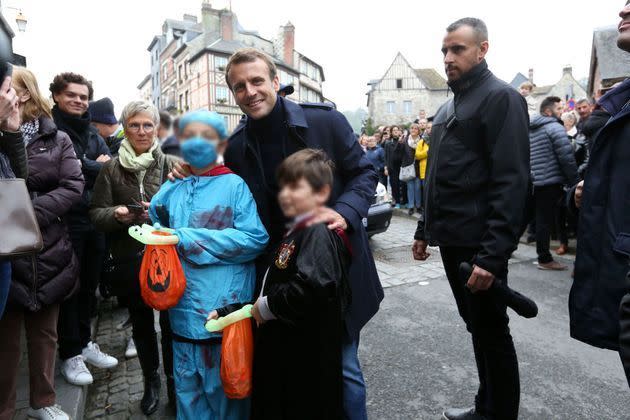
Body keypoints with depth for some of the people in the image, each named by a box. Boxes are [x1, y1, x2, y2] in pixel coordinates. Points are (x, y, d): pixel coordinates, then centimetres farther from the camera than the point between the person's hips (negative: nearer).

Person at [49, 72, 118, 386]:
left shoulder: (92, 134, 15)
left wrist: (83, 167, -11)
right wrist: (94, 167, -6)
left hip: (94, 218, 6)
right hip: (66, 220, -6)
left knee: (89, 284, 14)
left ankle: (84, 341, 30)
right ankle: (70, 353, 18)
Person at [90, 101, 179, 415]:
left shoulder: (171, 165, -2)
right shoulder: (111, 168, 4)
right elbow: (96, 214, 4)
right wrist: (116, 214, -17)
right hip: (130, 259, 2)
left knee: (170, 320, 6)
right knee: (141, 324, 15)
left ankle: (173, 378, 30)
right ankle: (150, 380, 36)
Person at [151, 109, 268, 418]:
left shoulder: (235, 185, -7)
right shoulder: (170, 191, 8)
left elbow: (256, 238, -18)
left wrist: (185, 239, -17)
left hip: (227, 309, -4)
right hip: (185, 311, 5)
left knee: (225, 389, 12)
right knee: (189, 391, 18)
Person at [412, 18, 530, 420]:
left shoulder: (501, 98, -9)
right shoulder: (448, 107, 17)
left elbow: (511, 181, -19)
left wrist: (493, 254, -24)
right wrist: (425, 229, 18)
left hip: (479, 244, -8)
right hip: (452, 239, 8)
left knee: (491, 331, 5)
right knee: (476, 326, 17)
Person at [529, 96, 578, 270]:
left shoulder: (529, 129, 16)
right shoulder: (554, 127, -9)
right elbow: (567, 157, -14)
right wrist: (574, 181, -7)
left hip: (532, 181, 8)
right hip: (550, 182, -8)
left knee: (540, 219, 15)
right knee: (546, 220, -3)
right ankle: (545, 259, 4)